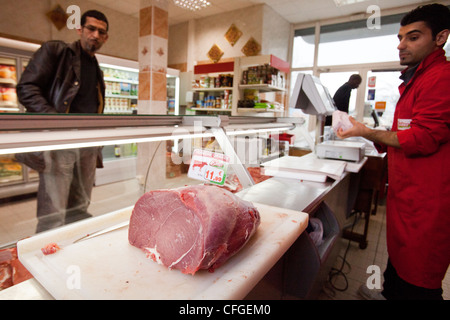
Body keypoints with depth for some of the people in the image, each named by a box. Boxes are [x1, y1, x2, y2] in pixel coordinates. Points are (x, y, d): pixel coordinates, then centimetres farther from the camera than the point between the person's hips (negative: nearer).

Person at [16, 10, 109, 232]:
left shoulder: (97, 71, 22)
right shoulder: (54, 51, 4)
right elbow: (26, 89, -5)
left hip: (88, 146, 6)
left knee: (79, 212, 11)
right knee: (52, 217, -6)